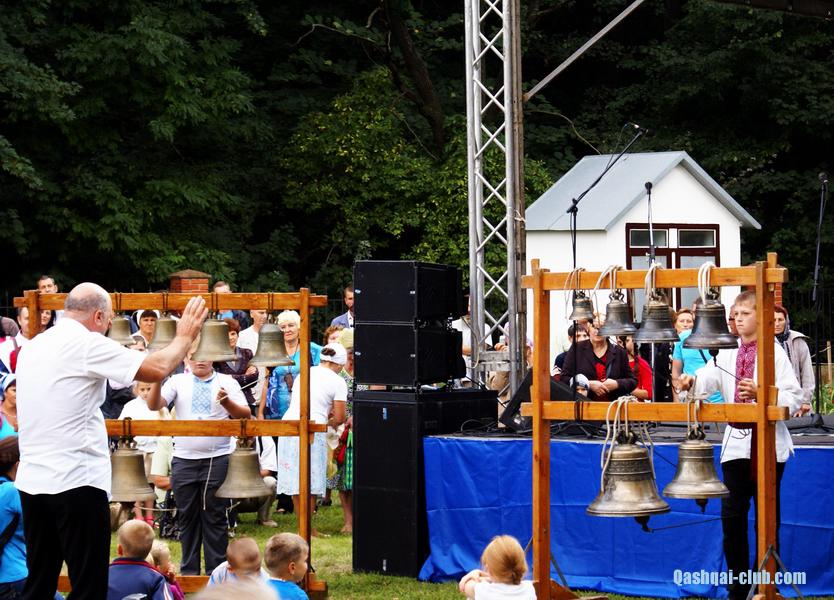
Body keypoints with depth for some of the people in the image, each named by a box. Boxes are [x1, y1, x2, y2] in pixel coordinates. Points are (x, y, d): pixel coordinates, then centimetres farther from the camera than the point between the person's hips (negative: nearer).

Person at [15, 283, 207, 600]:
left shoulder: (32, 347, 13)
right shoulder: (86, 344, -12)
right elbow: (158, 369, -15)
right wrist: (184, 337, 1)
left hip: (31, 480, 8)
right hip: (77, 483, -8)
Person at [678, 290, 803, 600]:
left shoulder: (774, 353, -3)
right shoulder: (727, 355, 9)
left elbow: (794, 398, -8)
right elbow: (708, 378, -7)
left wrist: (761, 394, -21)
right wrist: (691, 382, -29)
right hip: (737, 444, 4)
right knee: (732, 515, 1)